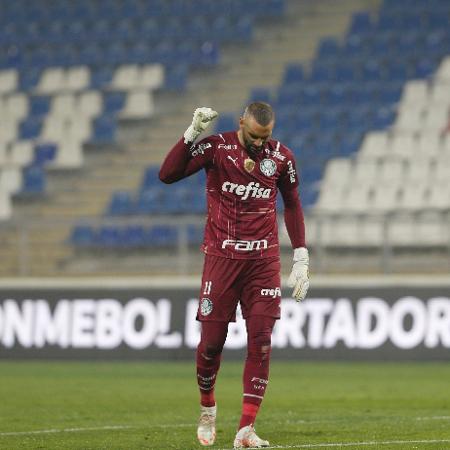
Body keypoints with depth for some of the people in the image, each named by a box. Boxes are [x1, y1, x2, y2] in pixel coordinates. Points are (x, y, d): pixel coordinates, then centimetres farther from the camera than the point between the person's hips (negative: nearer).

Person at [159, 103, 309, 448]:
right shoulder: (216, 147, -5)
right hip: (222, 258, -1)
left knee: (261, 342, -8)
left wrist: (301, 258, 10)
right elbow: (167, 175, -13)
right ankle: (207, 410, 26)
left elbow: (292, 205, 14)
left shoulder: (282, 157, 3)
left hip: (264, 261, 2)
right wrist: (192, 134, -21)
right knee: (212, 340, -1)